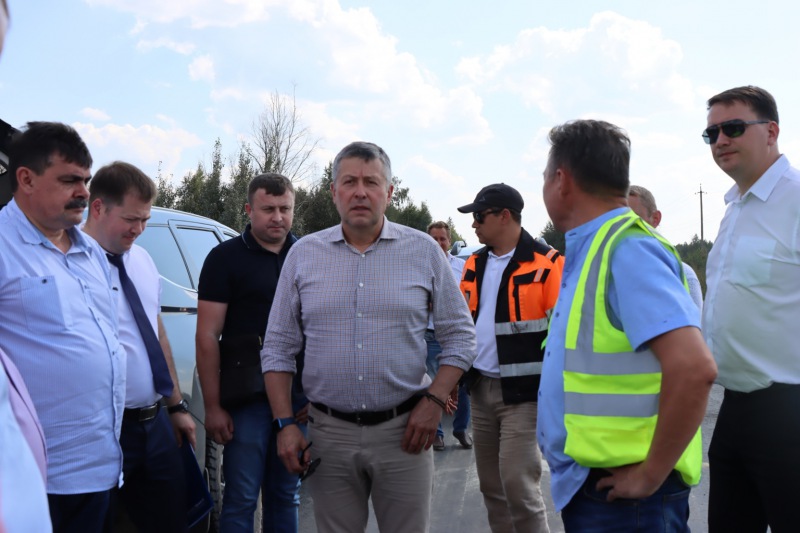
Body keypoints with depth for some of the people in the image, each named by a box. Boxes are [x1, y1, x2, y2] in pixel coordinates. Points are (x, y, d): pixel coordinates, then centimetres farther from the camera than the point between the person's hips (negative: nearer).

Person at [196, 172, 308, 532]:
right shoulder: (225, 258, -3)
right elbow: (207, 337, -6)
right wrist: (212, 407, -11)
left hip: (298, 397, 4)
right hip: (246, 398, -3)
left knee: (286, 495, 13)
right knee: (241, 499, 1)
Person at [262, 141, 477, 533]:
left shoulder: (423, 251, 1)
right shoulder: (303, 254, 4)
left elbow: (459, 335, 4)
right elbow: (279, 347, 6)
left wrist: (434, 401, -7)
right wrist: (284, 424, -1)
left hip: (403, 430, -1)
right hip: (328, 431, 1)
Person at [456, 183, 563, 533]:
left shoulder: (547, 264, -10)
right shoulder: (474, 265, 11)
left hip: (523, 392, -7)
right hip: (480, 388, 7)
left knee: (518, 486, -7)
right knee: (491, 486, 13)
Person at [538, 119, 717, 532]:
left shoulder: (627, 250, -17)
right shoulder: (589, 252, 11)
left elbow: (694, 369, -28)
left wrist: (650, 475, -20)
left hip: (620, 495, -9)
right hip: (583, 485, 9)